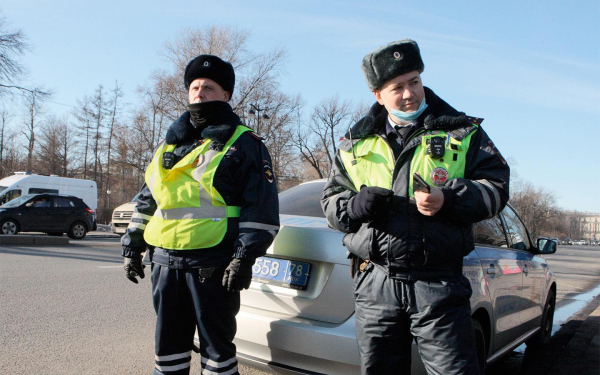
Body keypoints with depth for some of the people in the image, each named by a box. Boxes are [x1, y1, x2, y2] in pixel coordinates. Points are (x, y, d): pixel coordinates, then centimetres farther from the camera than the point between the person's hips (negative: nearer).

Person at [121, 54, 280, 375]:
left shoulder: (243, 144, -1)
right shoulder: (170, 143, 18)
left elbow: (262, 208, -7)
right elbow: (147, 199, 22)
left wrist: (245, 257, -14)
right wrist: (133, 245, 17)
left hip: (214, 267, -6)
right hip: (166, 262, 6)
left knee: (216, 346, 5)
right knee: (168, 346, 15)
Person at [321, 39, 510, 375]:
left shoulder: (461, 133, 6)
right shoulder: (357, 144, 12)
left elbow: (496, 186, 2)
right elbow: (331, 197, 13)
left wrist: (450, 201, -17)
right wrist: (355, 206, -10)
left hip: (439, 284, -2)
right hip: (375, 284, 3)